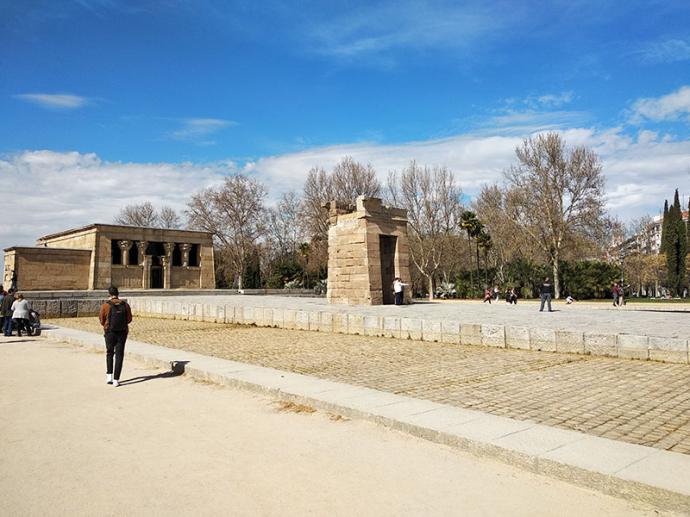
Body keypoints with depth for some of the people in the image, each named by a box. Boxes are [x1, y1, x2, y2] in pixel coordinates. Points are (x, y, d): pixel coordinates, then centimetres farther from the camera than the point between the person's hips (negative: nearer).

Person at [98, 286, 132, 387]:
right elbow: (129, 319, 3)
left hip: (110, 332, -1)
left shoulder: (105, 305, -10)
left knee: (109, 353, 21)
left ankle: (109, 375, 15)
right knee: (119, 355, 6)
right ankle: (116, 380, 3)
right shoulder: (125, 305, -4)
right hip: (122, 332, 1)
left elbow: (102, 320, -2)